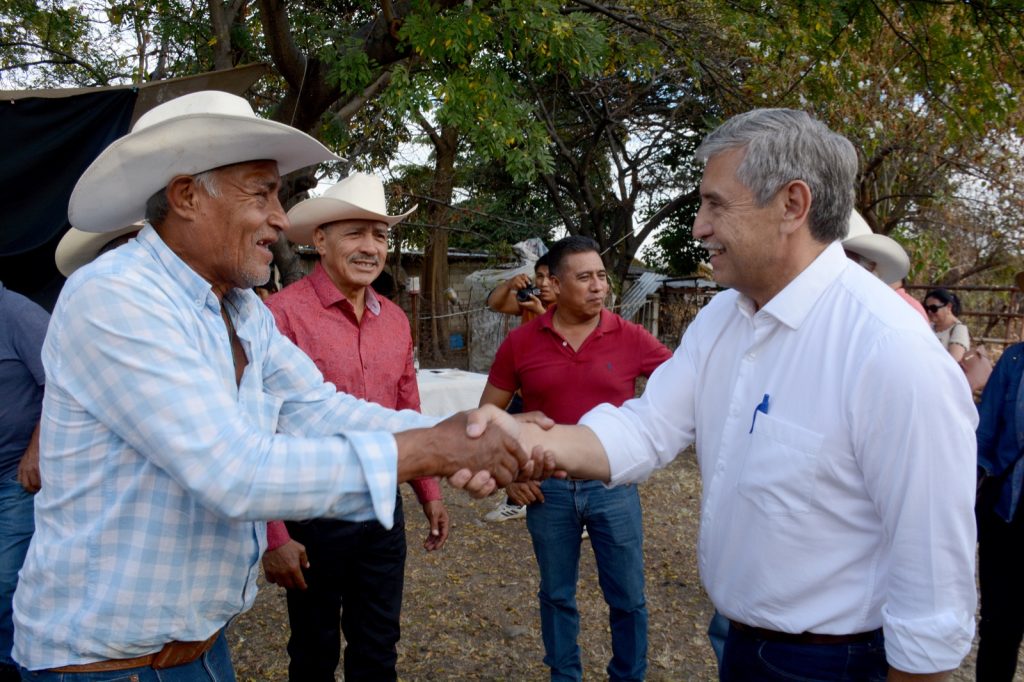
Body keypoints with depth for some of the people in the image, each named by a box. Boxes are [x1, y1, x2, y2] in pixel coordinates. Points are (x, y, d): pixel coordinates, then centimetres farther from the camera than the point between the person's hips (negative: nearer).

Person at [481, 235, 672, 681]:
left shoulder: (631, 338, -6)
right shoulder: (521, 342, -4)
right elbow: (489, 412, 4)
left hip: (614, 487, 0)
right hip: (548, 488, 1)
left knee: (628, 597, 12)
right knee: (557, 594, 17)